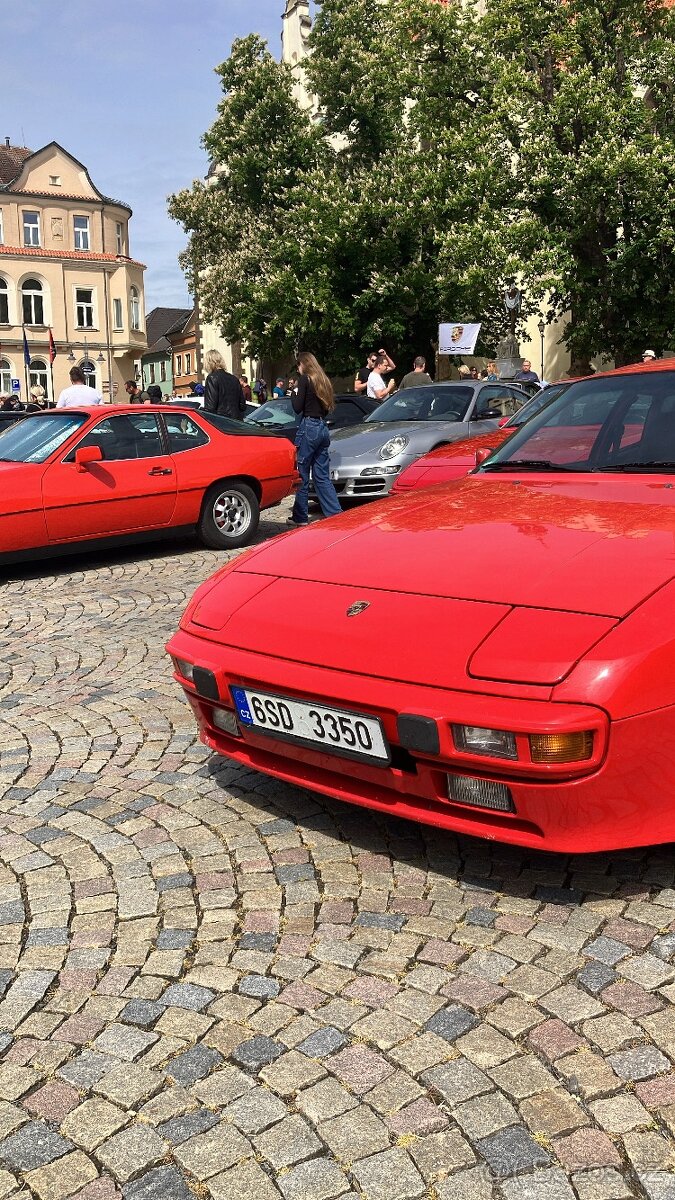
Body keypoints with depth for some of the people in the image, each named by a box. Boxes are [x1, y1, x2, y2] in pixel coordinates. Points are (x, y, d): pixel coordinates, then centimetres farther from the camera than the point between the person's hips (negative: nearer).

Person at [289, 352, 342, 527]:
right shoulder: (323, 380, 15)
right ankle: (336, 514, 3)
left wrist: (295, 394, 6)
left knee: (302, 474, 1)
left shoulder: (304, 379, -7)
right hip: (323, 428, 7)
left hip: (308, 428, -7)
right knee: (322, 476, 9)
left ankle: (300, 516, 6)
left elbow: (297, 407, -10)